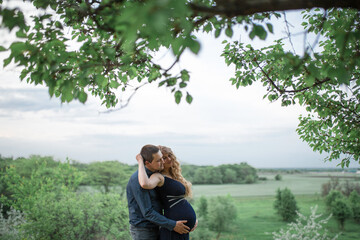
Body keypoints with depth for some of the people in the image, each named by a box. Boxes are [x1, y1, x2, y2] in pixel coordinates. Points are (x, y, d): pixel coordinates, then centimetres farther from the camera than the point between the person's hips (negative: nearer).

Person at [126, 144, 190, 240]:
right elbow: (147, 213, -25)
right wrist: (173, 226, -22)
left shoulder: (152, 175, 6)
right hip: (143, 232, -9)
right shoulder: (138, 180, -24)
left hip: (152, 228, 9)